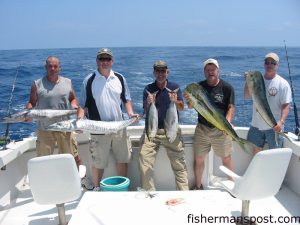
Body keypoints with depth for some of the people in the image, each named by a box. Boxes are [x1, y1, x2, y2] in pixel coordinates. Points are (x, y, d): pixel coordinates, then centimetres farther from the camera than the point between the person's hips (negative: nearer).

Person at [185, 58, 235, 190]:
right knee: (199, 159, 7)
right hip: (202, 128, 2)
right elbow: (191, 106, 2)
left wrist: (226, 122, -24)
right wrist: (189, 100, -21)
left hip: (220, 129, -2)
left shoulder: (227, 87, -2)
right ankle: (198, 186, 24)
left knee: (226, 158, 4)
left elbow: (231, 108, -7)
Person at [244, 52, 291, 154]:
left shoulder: (283, 84, -7)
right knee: (256, 150, 15)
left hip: (274, 127, -3)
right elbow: (247, 96, -1)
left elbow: (286, 105, -11)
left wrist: (281, 121, -25)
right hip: (256, 125, 4)